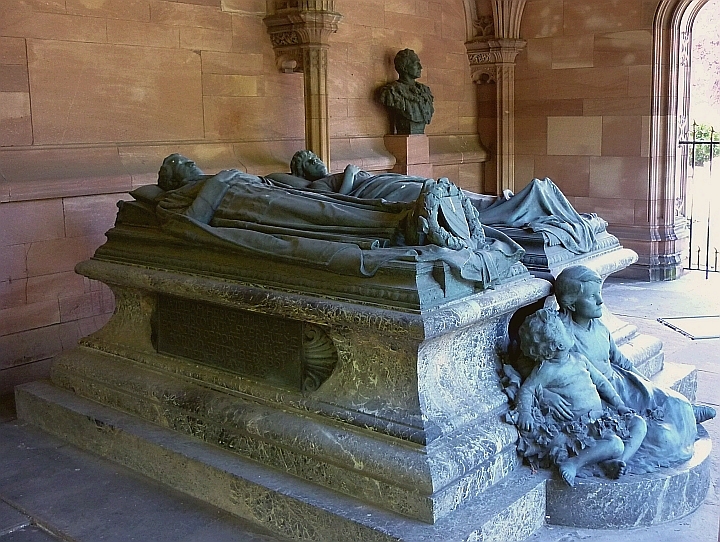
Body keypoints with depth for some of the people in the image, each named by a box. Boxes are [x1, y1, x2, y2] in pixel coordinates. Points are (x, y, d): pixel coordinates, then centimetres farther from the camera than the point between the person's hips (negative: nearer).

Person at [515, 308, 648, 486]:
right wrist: (525, 412, -29)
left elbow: (600, 381, 20)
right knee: (615, 444, -26)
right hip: (577, 423, -9)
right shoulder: (546, 370, -9)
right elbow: (526, 390, -11)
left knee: (639, 424, 2)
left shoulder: (579, 358, 12)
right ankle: (573, 464, -22)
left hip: (599, 416, 9)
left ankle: (613, 462, -17)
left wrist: (619, 404, 14)